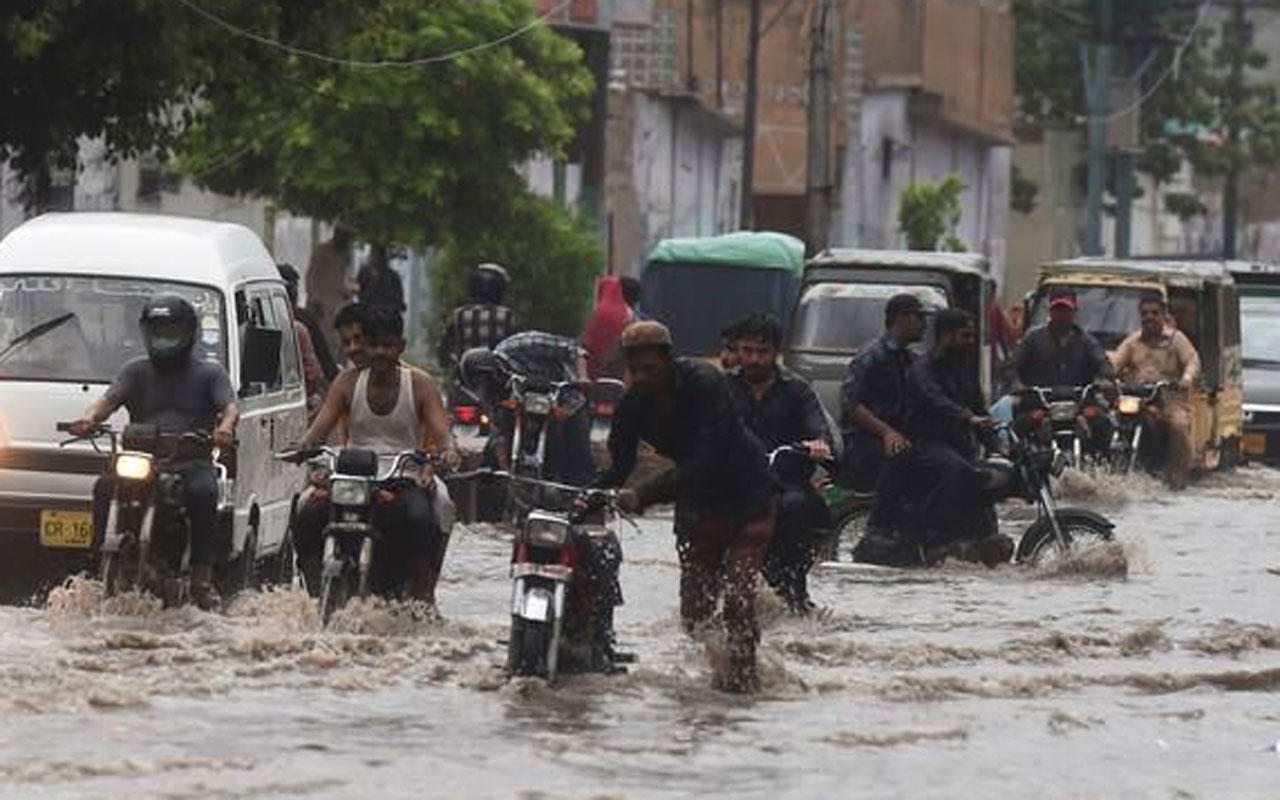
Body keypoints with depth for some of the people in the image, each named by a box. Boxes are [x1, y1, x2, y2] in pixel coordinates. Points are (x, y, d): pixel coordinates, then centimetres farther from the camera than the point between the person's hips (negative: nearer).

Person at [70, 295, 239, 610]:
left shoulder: (209, 373, 15)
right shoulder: (136, 371, 20)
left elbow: (230, 406, -2)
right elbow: (110, 399, 3)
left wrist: (225, 427, -28)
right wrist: (89, 419, -21)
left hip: (191, 463, -2)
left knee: (203, 492, -35)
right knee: (105, 488, -27)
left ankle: (202, 577, -31)